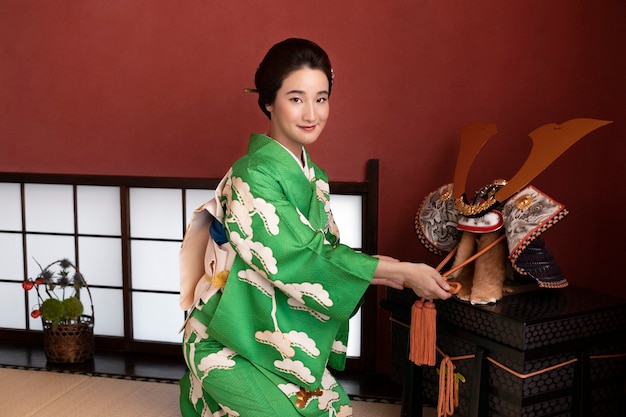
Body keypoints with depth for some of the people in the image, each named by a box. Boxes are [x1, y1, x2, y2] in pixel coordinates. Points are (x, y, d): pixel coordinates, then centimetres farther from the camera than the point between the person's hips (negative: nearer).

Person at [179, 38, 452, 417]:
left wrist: (401, 278, -9)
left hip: (286, 339, 8)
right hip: (232, 346, -7)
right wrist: (403, 272, -23)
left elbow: (327, 250, 3)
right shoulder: (254, 177, -23)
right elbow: (301, 262, -26)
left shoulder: (312, 177, 4)